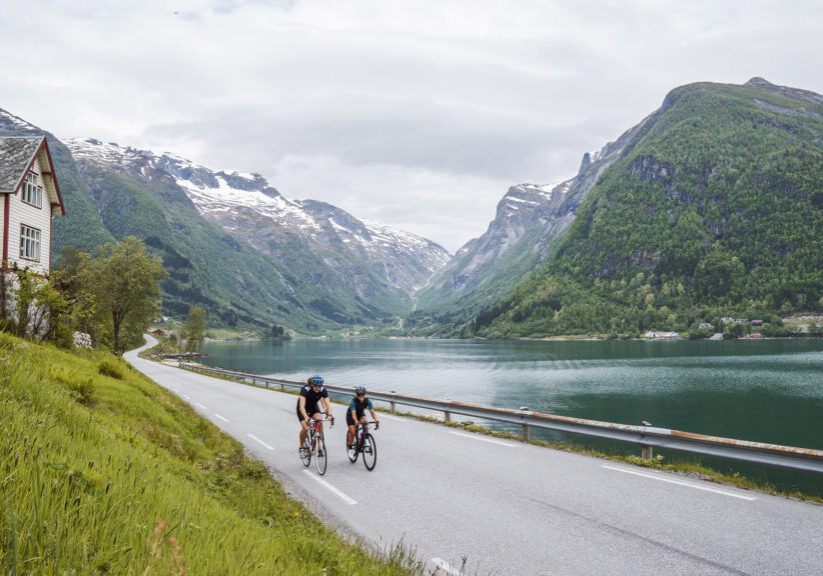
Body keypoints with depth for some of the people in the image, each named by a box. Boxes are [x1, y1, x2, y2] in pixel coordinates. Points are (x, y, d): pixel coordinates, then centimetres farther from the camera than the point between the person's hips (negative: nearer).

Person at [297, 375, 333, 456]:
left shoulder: (323, 390, -25)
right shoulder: (305, 389, -35)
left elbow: (327, 404, -28)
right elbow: (302, 406, -42)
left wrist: (329, 415, -46)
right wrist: (306, 417, -56)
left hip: (314, 406, 3)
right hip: (303, 408, -2)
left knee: (320, 422, -25)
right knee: (305, 428, -19)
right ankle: (301, 447, 4)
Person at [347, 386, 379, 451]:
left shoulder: (367, 401, -25)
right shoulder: (353, 401, -33)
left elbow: (372, 412, -29)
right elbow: (353, 413, -42)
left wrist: (375, 420, -47)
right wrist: (356, 421, -61)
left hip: (361, 414, 3)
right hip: (350, 415, -3)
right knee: (352, 433, -10)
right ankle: (349, 447, 12)